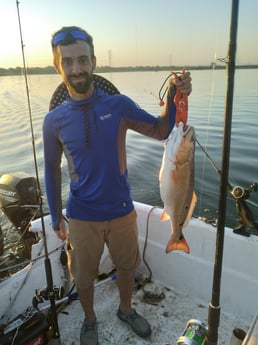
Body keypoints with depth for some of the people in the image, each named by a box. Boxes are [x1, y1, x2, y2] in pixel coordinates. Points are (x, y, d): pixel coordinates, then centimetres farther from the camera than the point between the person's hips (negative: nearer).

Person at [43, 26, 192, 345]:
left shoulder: (119, 105, -10)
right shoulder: (54, 121, -9)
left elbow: (161, 131, -4)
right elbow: (52, 171, 1)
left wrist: (173, 97, -21)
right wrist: (56, 218, 5)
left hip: (122, 211, 1)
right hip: (82, 218, 0)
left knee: (126, 266, 23)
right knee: (84, 276, 19)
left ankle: (126, 310, 53)